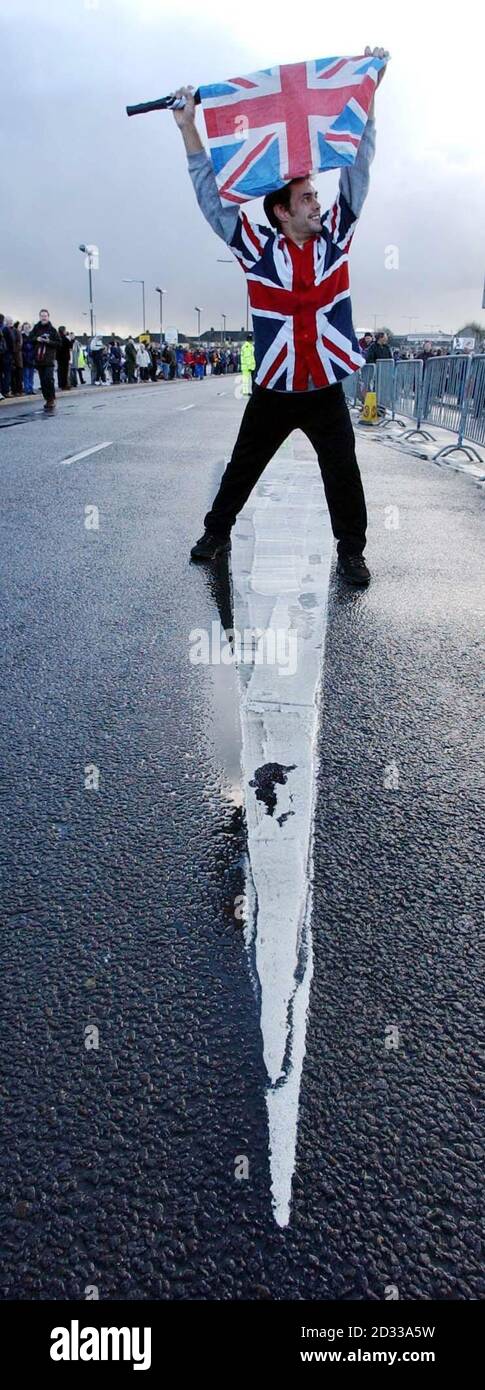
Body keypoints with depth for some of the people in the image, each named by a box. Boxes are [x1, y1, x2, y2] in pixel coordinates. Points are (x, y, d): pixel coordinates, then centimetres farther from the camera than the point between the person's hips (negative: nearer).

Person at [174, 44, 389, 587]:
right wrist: (189, 128, -1)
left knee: (343, 472, 0)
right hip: (272, 390, -1)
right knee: (242, 467, 11)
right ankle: (217, 531, 29)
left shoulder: (335, 238, 4)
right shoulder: (259, 250, -2)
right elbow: (213, 196, 0)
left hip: (326, 390, 1)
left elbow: (356, 171, 7)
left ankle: (351, 550, 13)